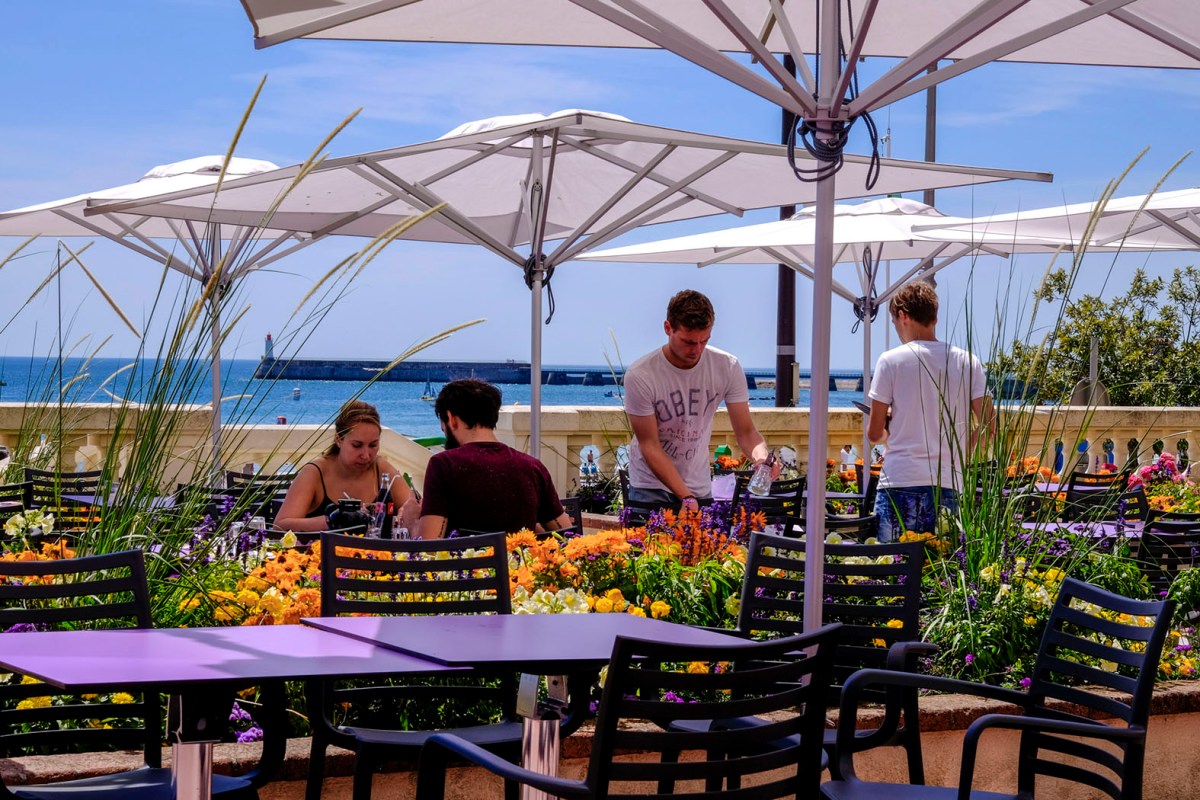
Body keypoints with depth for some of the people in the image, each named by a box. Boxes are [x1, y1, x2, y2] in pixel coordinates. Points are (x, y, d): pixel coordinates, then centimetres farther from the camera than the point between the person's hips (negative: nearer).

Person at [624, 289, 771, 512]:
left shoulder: (728, 368, -10)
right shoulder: (640, 376, -20)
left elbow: (746, 431, -7)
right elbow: (649, 445, -17)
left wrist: (761, 457, -32)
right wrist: (686, 497, -26)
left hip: (700, 488, 3)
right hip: (651, 489, -3)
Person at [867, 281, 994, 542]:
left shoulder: (891, 361, -1)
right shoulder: (968, 363, 8)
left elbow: (874, 434, 3)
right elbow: (988, 426, 5)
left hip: (900, 483, -3)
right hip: (949, 485, 3)